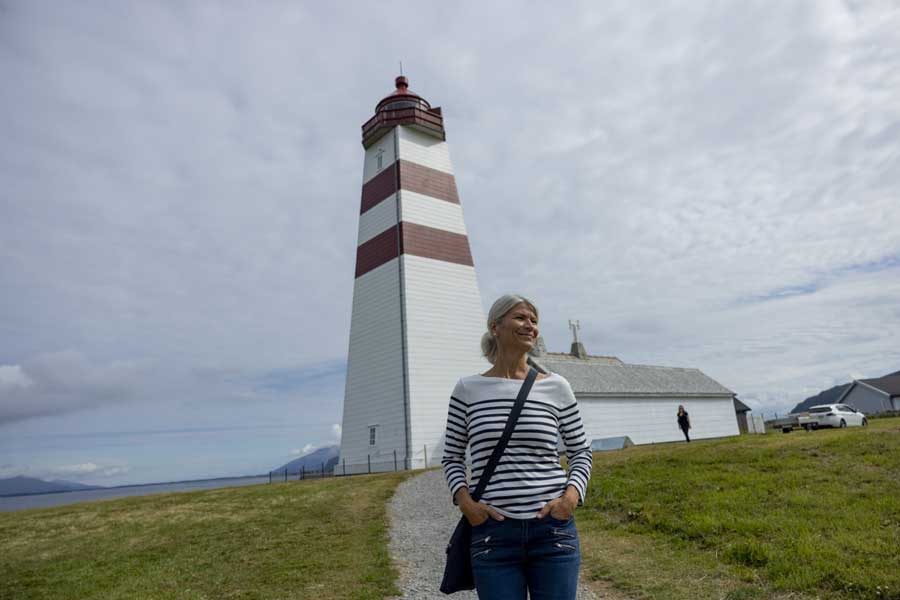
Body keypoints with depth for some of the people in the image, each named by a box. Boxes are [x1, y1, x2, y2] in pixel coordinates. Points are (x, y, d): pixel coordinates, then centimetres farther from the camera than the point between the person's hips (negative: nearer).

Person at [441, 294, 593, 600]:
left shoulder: (556, 386, 1)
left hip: (553, 530, 1)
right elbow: (452, 456, 9)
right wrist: (464, 500, -7)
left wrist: (572, 495, -6)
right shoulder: (468, 388, 0)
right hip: (492, 532, 0)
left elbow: (581, 451, 11)